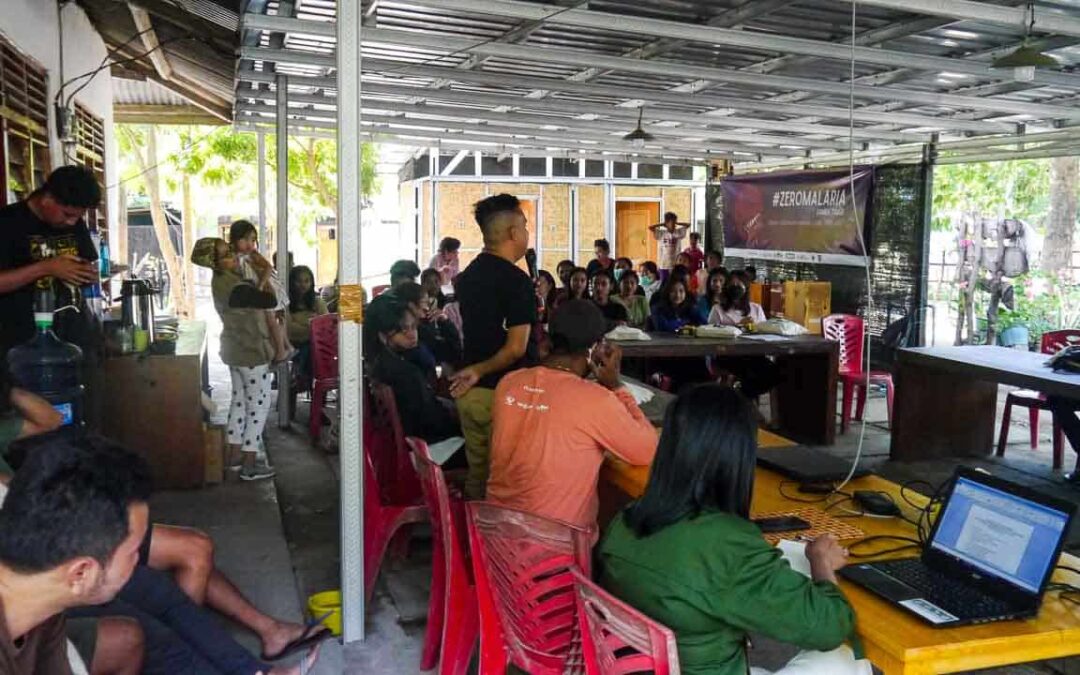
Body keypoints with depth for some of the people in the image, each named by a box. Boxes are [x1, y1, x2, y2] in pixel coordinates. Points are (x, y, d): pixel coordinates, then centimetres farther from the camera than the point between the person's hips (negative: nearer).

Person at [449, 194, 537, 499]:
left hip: (470, 392, 8)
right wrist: (480, 371, -7)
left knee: (477, 476, 16)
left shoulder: (468, 275, 8)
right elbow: (516, 348, -19)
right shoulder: (516, 280, -16)